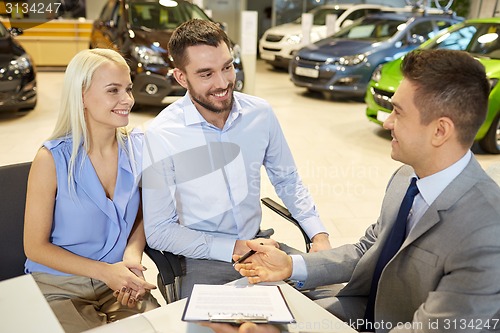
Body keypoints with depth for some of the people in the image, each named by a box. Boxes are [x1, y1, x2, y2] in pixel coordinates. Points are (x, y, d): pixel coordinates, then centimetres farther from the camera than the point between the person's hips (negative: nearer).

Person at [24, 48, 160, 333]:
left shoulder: (138, 148, -4)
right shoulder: (52, 159, -14)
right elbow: (35, 246, -8)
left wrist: (133, 255, -11)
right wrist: (104, 271, -17)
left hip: (119, 286, 3)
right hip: (59, 288, -2)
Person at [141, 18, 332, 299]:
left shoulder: (261, 113, -5)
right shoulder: (161, 135, -17)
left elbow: (288, 181, 9)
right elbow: (158, 231, -12)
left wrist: (319, 234, -4)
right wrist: (235, 249, -17)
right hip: (203, 260, -3)